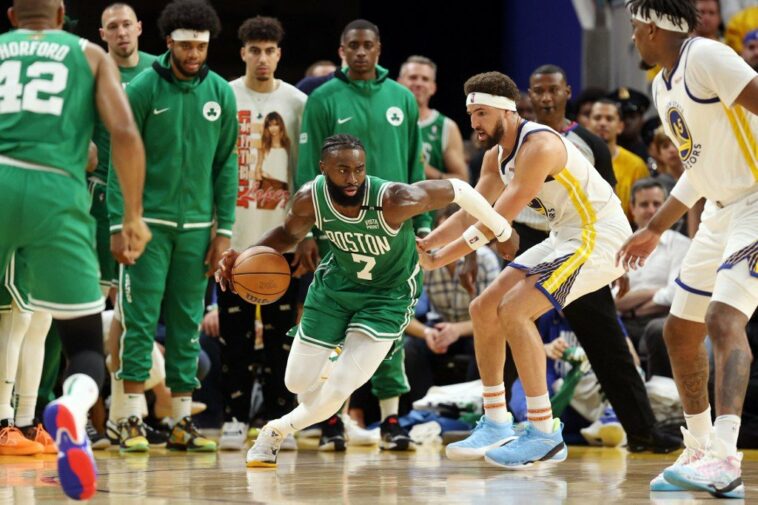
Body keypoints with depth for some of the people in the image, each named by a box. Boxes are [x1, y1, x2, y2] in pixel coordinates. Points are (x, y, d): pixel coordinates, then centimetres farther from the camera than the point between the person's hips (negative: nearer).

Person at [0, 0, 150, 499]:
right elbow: (124, 132, 4)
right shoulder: (89, 54, 19)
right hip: (57, 192, -1)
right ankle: (72, 411, -29)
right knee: (86, 343, 5)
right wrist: (134, 216, 9)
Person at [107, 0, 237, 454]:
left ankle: (183, 423, 11)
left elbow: (227, 164, 8)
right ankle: (134, 420, -2)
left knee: (188, 325, 6)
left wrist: (224, 229, 3)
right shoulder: (144, 89, -5)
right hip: (149, 223, -3)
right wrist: (119, 224, -10)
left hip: (197, 225, 3)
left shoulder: (221, 93, 5)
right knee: (140, 320, -5)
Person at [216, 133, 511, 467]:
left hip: (388, 295, -3)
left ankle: (278, 430, 17)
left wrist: (502, 231, -9)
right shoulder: (310, 199, -23)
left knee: (338, 389, -13)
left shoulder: (394, 201, -36)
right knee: (298, 382, 6)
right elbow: (288, 234, 0)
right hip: (336, 283, 3)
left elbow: (457, 189, -22)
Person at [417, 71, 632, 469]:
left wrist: (441, 258, -22)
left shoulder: (539, 146, -23)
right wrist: (424, 244, -2)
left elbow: (497, 221, -25)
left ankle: (546, 435, -19)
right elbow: (471, 214, 13)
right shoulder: (499, 157, 8)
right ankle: (496, 425, 13)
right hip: (565, 237, 10)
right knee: (484, 309, 6)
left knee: (514, 310, -22)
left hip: (600, 234, -10)